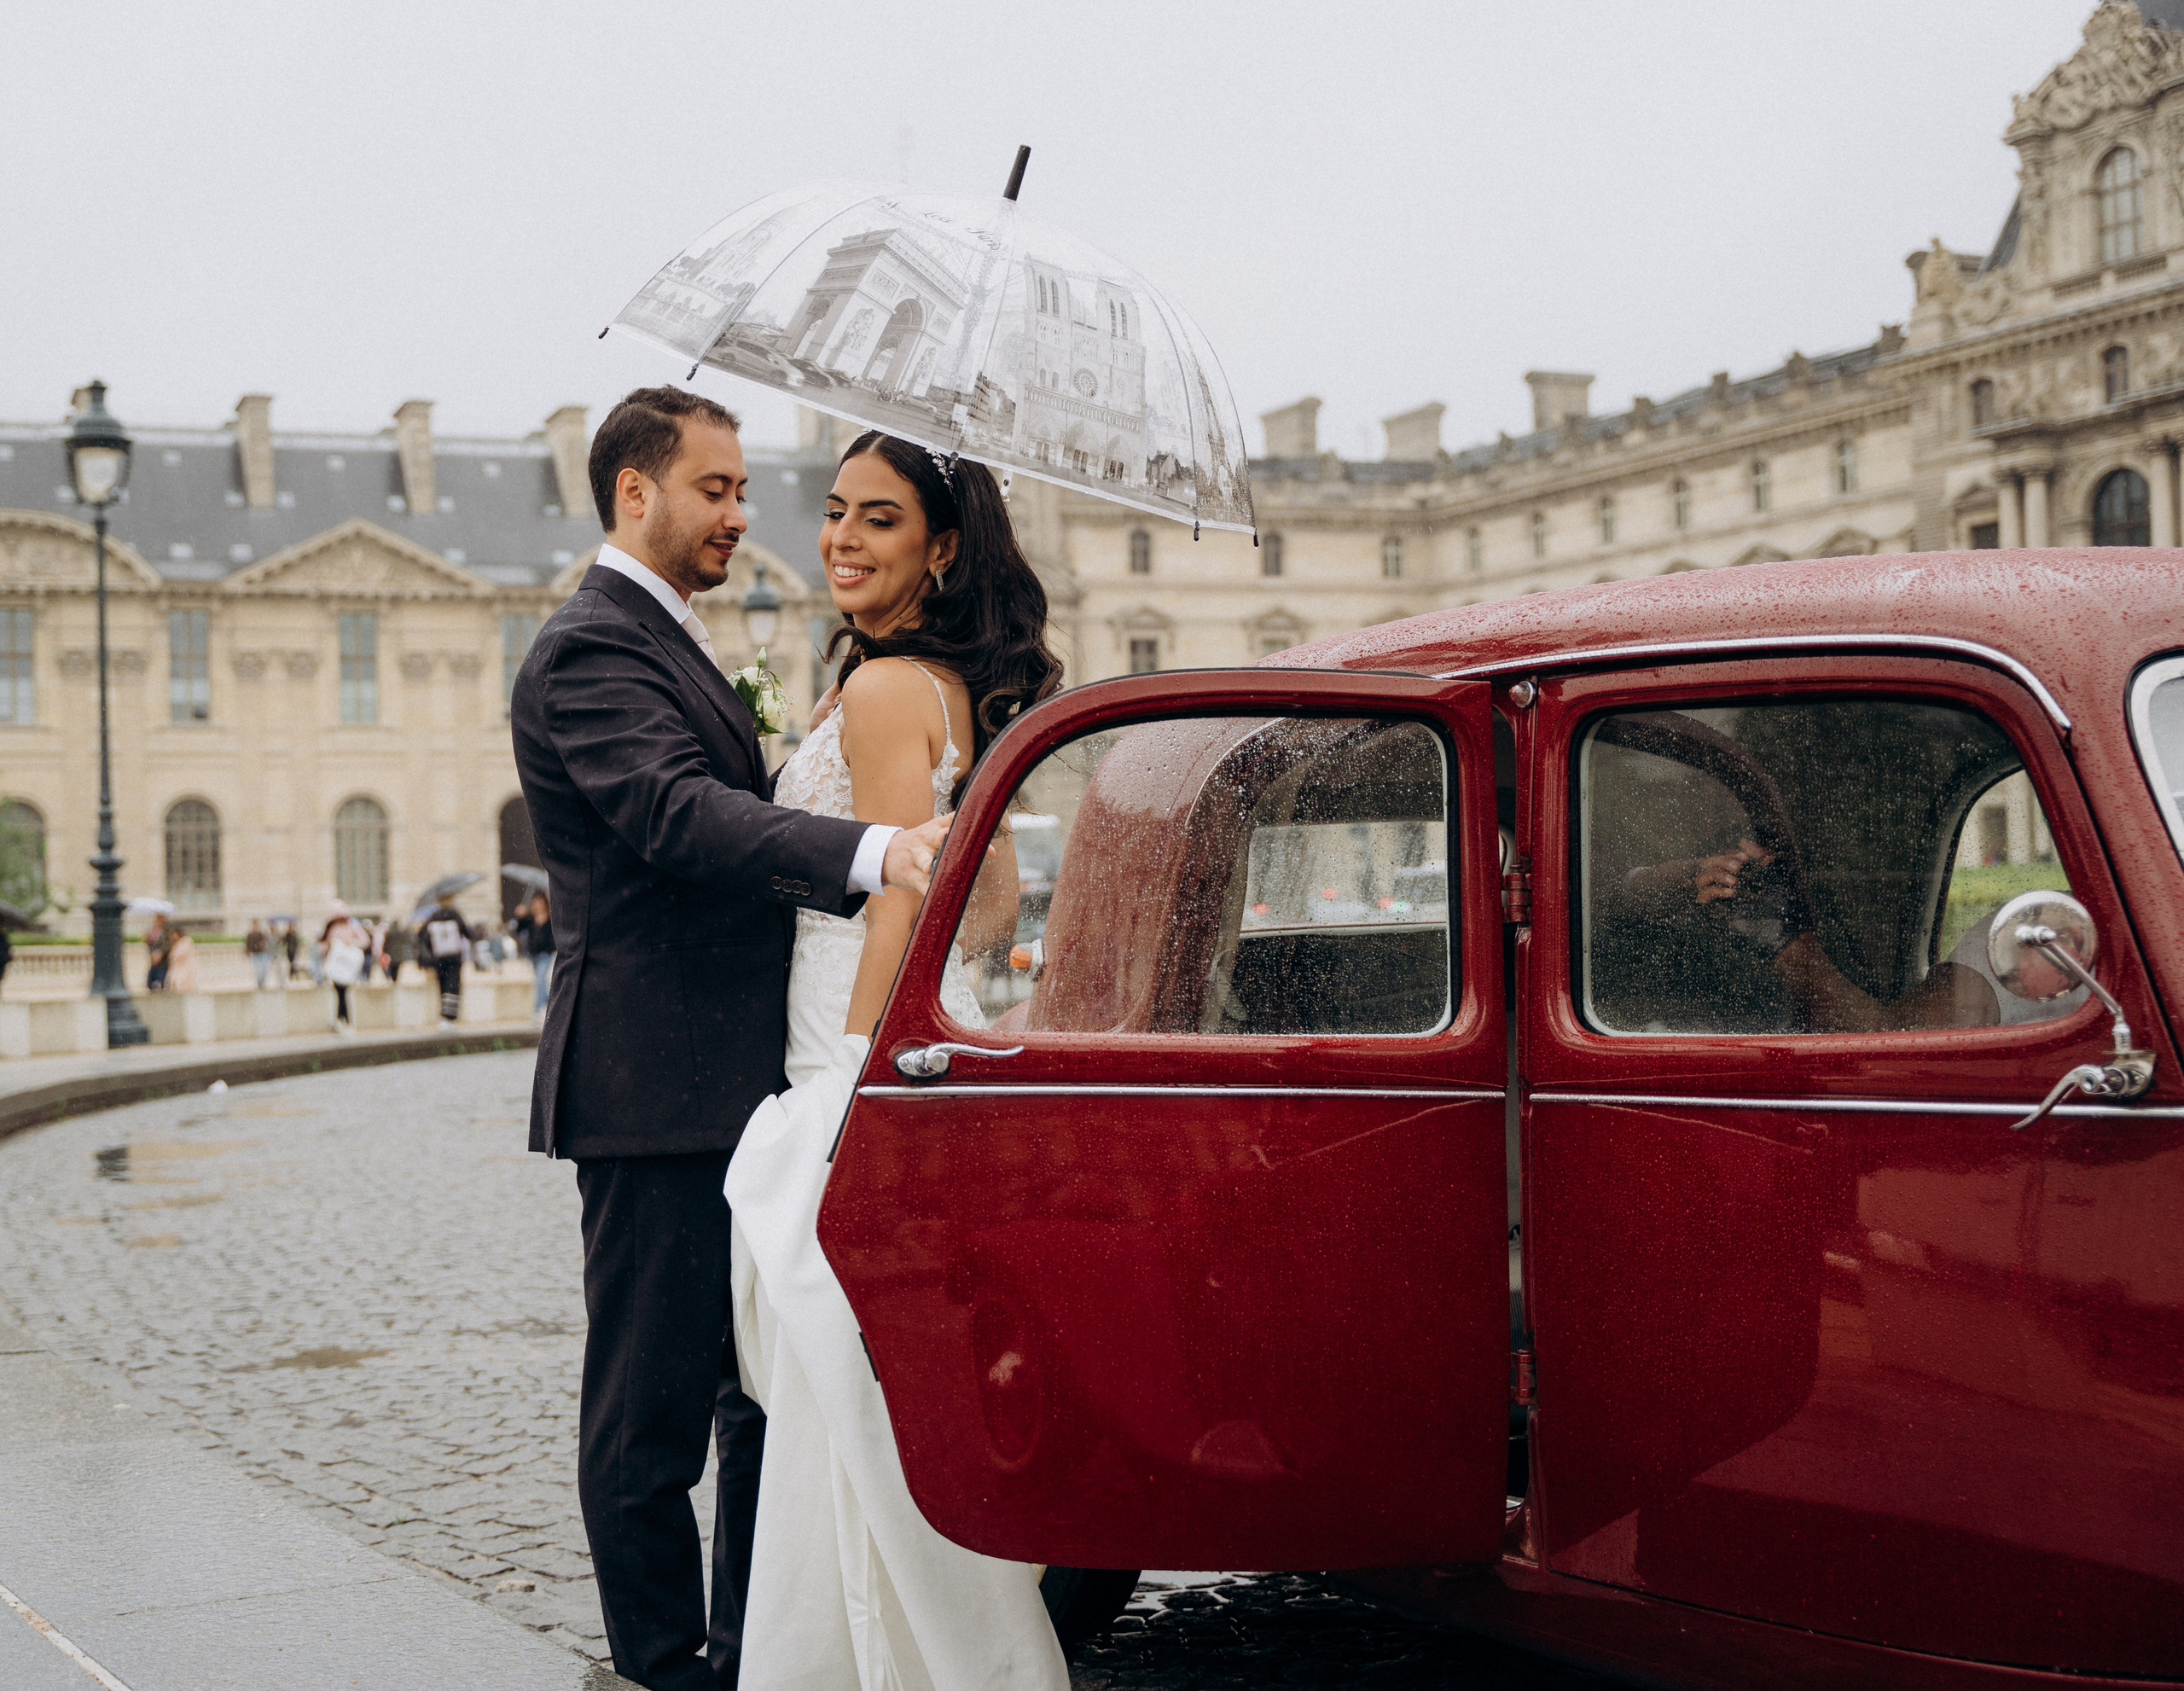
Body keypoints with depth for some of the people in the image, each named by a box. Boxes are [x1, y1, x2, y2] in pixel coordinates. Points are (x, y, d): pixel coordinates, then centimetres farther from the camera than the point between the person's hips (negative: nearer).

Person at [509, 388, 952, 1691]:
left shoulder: (668, 646, 21)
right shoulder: (593, 649, -13)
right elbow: (680, 815, -29)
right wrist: (871, 853, -41)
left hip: (735, 1089, 10)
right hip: (657, 1092, -10)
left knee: (766, 1387, 15)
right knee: (654, 1409, -1)